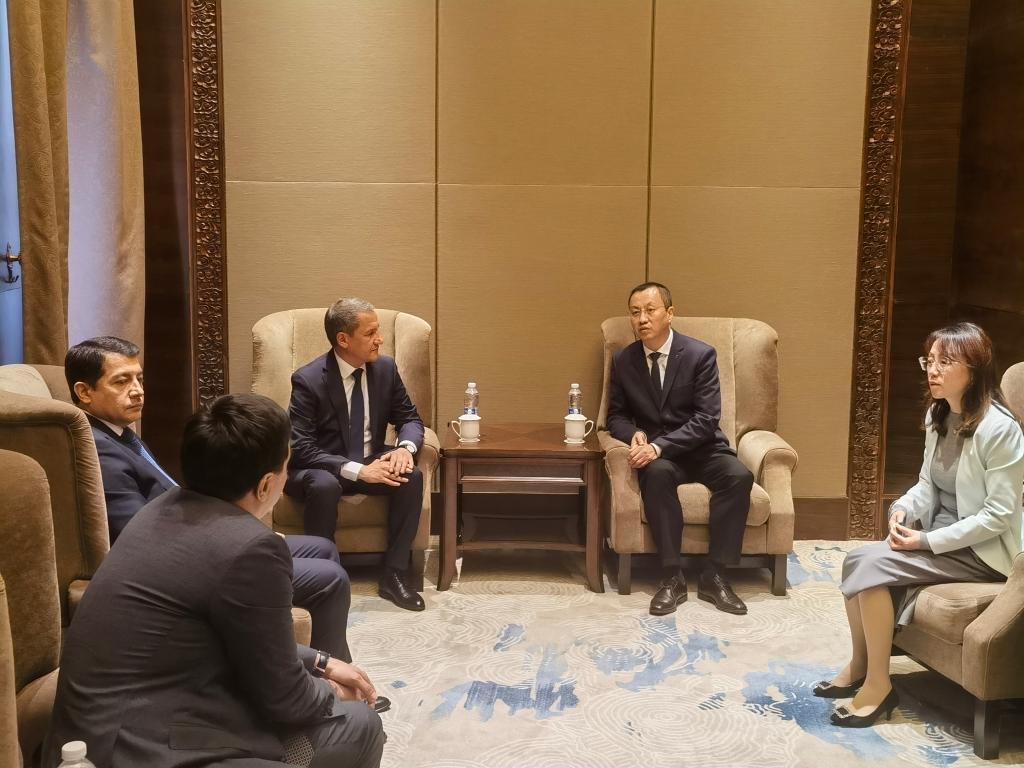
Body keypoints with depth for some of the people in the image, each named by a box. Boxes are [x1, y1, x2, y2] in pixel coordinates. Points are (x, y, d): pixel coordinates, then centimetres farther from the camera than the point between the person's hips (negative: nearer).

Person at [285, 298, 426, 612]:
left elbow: (409, 418, 5)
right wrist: (357, 470, -32)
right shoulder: (308, 380, -18)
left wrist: (405, 447, -20)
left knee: (412, 476, -25)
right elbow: (301, 448, -22)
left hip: (371, 463, 4)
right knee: (325, 486, -38)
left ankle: (393, 575, -17)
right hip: (322, 470, -4)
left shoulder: (385, 368, -4)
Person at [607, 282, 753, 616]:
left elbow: (707, 419, -15)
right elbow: (616, 415, 9)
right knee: (657, 474, -35)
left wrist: (660, 445, -28)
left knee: (739, 476, -31)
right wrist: (635, 434, -16)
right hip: (657, 454, 1)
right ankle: (672, 577, -27)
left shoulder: (701, 354, -9)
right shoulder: (623, 361, 2)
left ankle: (713, 575, -21)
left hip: (701, 449, -1)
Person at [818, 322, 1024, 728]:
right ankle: (859, 666, 4)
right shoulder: (938, 416, 4)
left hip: (982, 549, -7)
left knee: (873, 564, -23)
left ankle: (878, 685, -9)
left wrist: (928, 542, -22)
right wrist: (903, 510, -9)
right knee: (858, 560, -13)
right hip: (939, 532, 8)